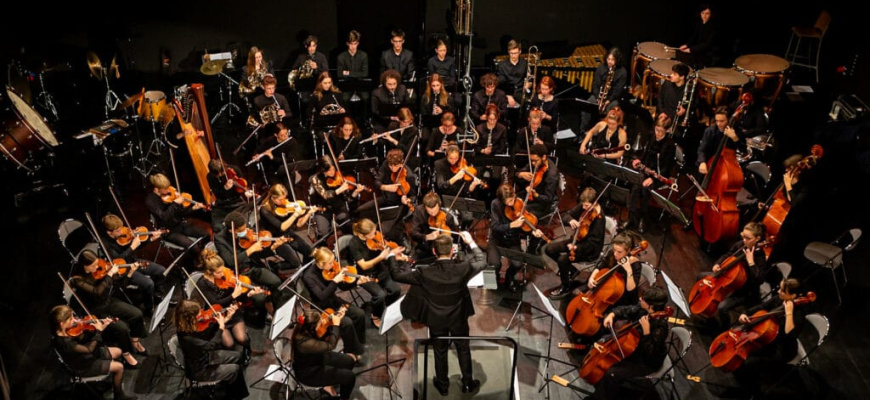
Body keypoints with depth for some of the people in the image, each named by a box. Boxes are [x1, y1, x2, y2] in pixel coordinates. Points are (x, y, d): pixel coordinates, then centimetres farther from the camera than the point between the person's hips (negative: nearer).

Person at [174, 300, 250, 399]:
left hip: (205, 357, 8)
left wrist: (226, 318, -9)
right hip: (199, 370, -8)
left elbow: (209, 334, 1)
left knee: (236, 356, 12)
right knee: (236, 370, -6)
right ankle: (235, 395, 22)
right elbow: (211, 345, -38)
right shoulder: (186, 337, -38)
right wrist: (221, 327, -29)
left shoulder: (191, 326, -13)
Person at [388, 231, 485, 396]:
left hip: (436, 320, 0)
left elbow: (396, 275, -17)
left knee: (440, 353, 21)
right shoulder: (462, 269, -26)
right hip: (458, 319, 0)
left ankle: (443, 385, 40)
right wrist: (471, 242, 4)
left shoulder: (425, 273, -26)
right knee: (463, 350, 22)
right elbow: (482, 262, -5)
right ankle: (468, 383, 38)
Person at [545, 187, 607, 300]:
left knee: (563, 259, -28)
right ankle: (570, 270, 19)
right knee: (549, 249, -1)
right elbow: (566, 215, -3)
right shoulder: (582, 207, -7)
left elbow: (592, 243, -26)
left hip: (589, 249, -8)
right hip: (576, 239, 8)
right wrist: (571, 220, -27)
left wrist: (576, 248, -39)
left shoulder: (599, 218, -26)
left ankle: (566, 288, -3)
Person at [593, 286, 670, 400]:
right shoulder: (643, 309, -12)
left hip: (648, 362, -9)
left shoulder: (660, 326, -33)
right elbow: (625, 310, 6)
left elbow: (650, 353, -33)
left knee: (612, 374, -23)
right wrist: (612, 314, -12)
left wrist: (646, 332, -42)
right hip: (635, 348, 9)